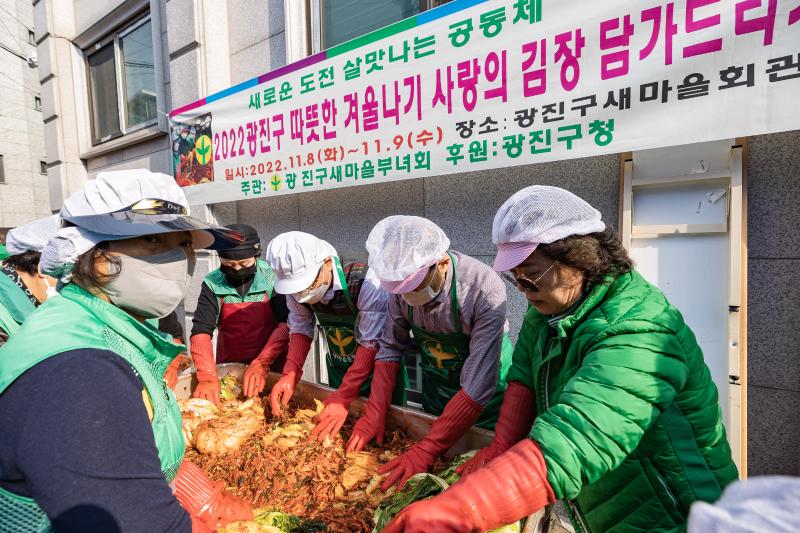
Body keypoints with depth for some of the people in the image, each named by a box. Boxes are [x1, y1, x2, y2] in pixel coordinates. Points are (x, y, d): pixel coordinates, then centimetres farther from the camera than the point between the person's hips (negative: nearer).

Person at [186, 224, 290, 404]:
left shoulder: (273, 278, -14)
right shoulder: (212, 284, -9)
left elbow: (287, 323, -20)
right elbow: (200, 331, -13)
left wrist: (262, 363, -30)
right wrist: (207, 377, -25)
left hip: (272, 367, -1)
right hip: (228, 368, 2)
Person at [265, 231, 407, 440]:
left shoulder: (366, 282, -33)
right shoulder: (296, 287, -15)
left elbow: (372, 344, -31)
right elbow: (301, 330, -4)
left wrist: (345, 396, -34)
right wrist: (290, 375, -16)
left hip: (377, 367, -4)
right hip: (338, 368, 5)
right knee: (337, 431, 18)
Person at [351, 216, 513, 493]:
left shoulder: (485, 290, -36)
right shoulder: (403, 282, -21)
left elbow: (478, 387, -34)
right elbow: (391, 348, -8)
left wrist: (426, 451, -33)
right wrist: (375, 412, -13)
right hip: (434, 381, 4)